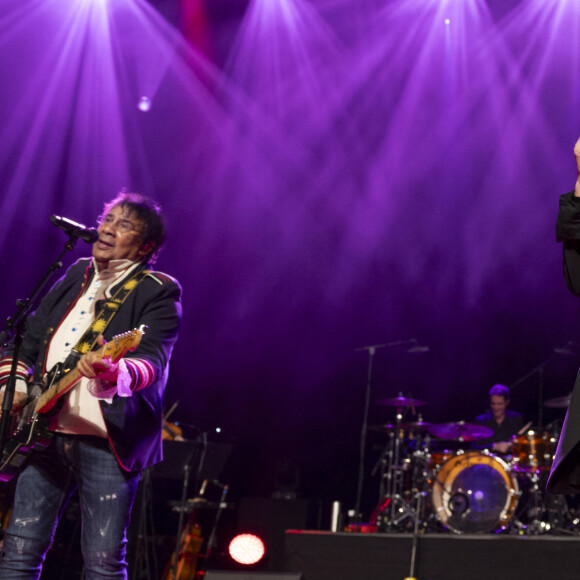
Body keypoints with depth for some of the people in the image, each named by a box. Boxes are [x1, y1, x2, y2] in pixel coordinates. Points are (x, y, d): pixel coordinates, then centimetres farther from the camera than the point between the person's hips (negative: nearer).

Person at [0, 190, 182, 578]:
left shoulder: (159, 292, -4)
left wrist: (113, 372, -41)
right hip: (45, 433, 6)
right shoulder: (75, 277, 16)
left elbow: (153, 361, -19)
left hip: (108, 442, -6)